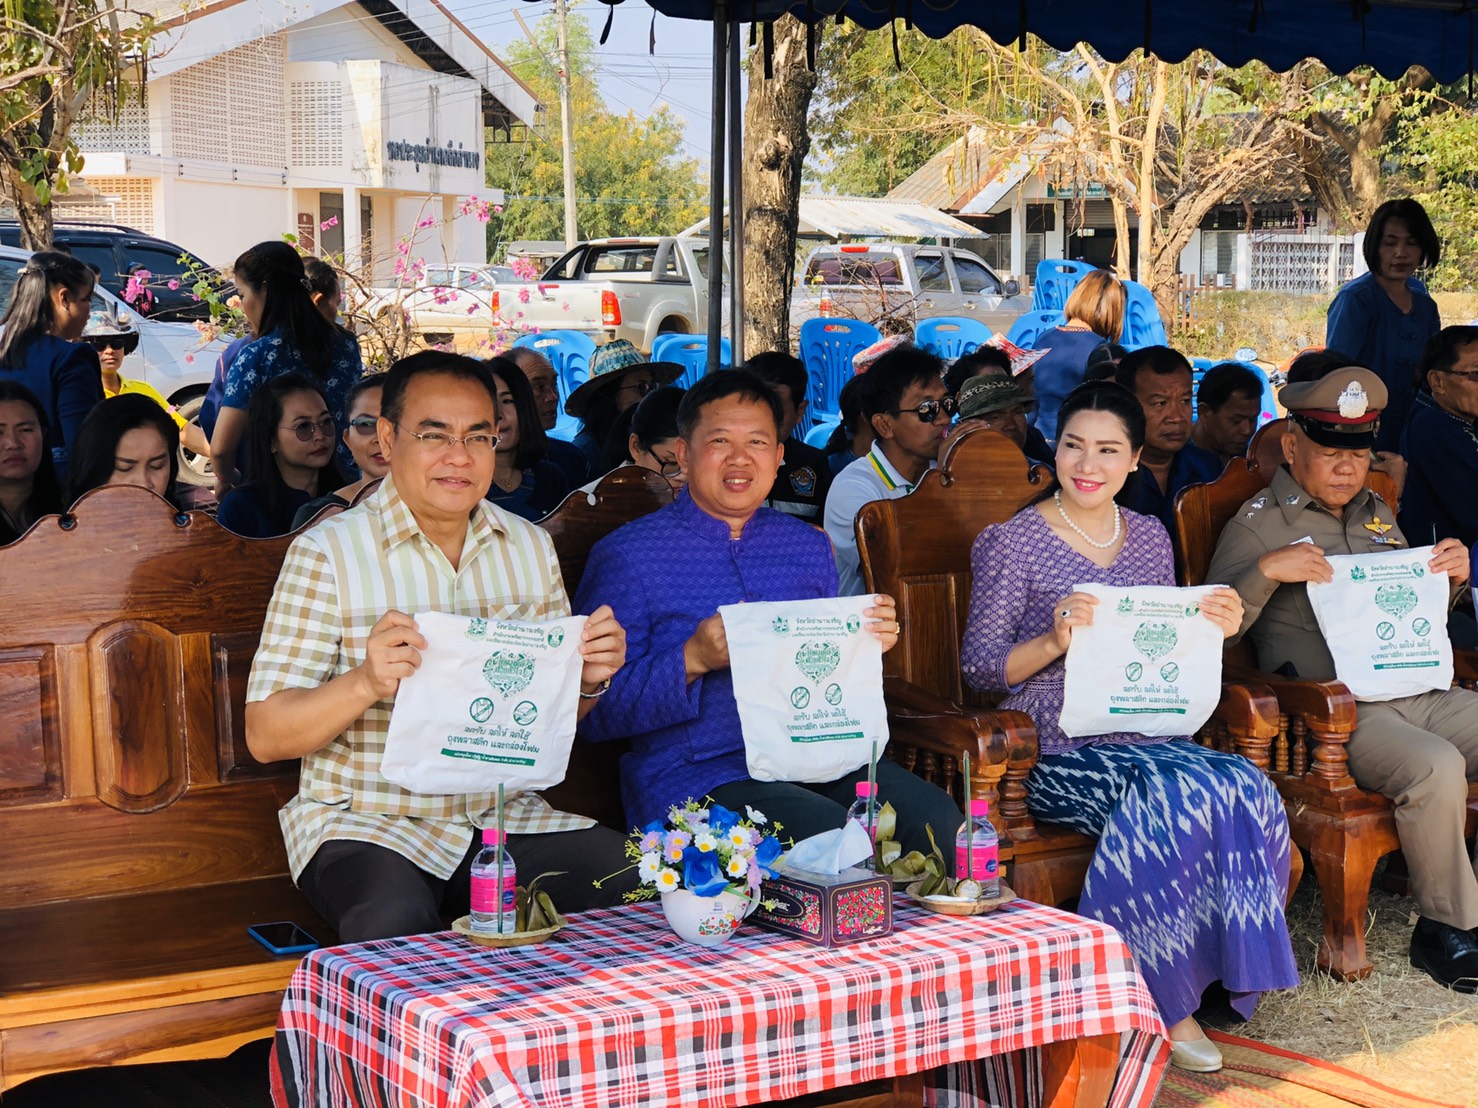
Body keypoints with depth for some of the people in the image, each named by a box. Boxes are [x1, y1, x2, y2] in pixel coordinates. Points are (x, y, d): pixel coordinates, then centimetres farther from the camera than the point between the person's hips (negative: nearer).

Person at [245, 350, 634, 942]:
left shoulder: (530, 547, 11)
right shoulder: (327, 553, -6)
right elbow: (265, 736, -10)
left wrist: (588, 678, -6)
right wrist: (365, 683, -28)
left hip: (505, 816, 5)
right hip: (369, 826, -5)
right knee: (395, 923, -37)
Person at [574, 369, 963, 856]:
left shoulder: (809, 547, 18)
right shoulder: (627, 556, 1)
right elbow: (596, 711, -4)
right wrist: (692, 660, -17)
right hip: (695, 775, -5)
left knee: (936, 814, -23)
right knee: (833, 834, -32)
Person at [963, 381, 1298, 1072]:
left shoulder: (1150, 537, 17)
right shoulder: (1012, 543, 1)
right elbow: (979, 665, -3)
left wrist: (1212, 629, 0)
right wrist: (1055, 641, -20)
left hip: (1148, 734, 5)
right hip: (1057, 749, -5)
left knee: (1247, 790, -27)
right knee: (1176, 796, -33)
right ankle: (1163, 1003, -17)